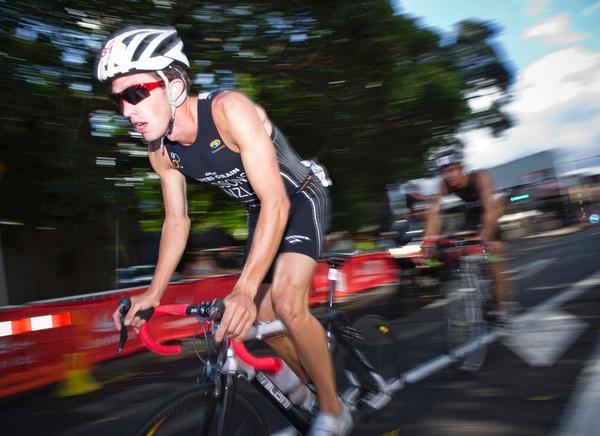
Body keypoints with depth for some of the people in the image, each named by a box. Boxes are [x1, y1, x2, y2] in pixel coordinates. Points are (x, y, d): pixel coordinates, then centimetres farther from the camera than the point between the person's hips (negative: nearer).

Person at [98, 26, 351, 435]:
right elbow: (177, 220, 0)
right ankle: (317, 385, 30)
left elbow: (276, 203, -38)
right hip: (260, 211, 7)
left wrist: (244, 289, -46)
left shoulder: (229, 109, -33)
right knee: (262, 318, 5)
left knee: (287, 303, -23)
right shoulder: (162, 150, -12)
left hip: (301, 198, -7)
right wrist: (153, 292, -8)